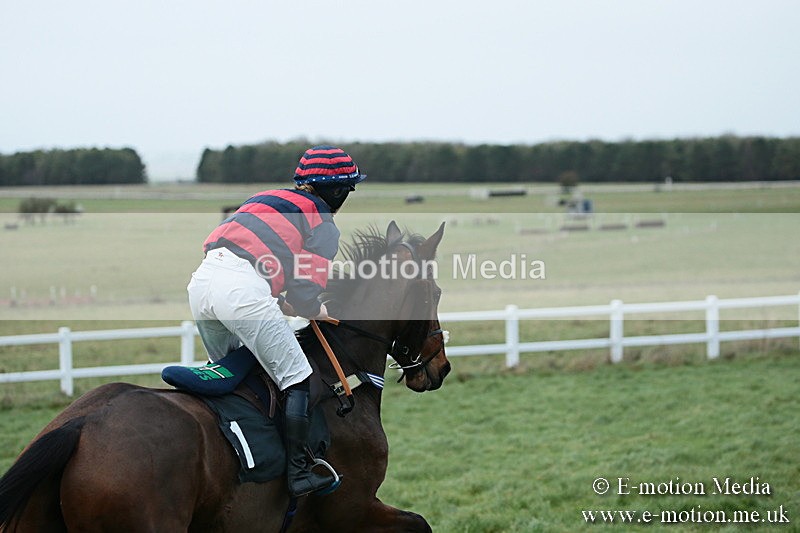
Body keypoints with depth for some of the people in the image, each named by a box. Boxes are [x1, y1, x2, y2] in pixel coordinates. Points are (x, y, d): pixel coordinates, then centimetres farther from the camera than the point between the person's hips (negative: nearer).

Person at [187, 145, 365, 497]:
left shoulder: (267, 200, 32)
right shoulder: (324, 227, 10)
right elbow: (306, 293, 1)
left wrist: (275, 303, 28)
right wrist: (316, 312, 22)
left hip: (201, 279, 8)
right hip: (242, 290, -8)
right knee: (296, 378, 3)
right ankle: (298, 474, -1)